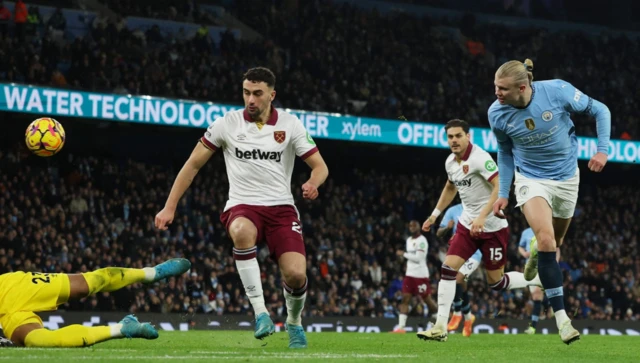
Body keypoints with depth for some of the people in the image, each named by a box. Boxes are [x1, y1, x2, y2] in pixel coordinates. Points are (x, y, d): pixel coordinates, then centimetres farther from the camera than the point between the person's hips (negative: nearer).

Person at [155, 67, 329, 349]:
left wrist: (313, 183, -23)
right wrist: (169, 207, 1)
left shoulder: (290, 124, 0)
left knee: (296, 275, -18)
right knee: (242, 232, -39)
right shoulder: (227, 124, -1)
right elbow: (193, 165, 5)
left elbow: (320, 166, 2)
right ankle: (260, 312, -32)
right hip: (242, 206, -1)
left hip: (281, 207, 1)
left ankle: (294, 322, 17)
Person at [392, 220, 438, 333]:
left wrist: (403, 254, -12)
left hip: (421, 275, -7)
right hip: (409, 274, 7)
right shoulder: (409, 240, 15)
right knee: (405, 299, -3)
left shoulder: (422, 241, -12)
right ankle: (401, 327, -8)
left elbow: (418, 258, -19)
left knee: (427, 299, 0)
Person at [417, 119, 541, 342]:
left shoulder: (480, 158, -19)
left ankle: (540, 280, 24)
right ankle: (441, 327, -7)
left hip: (492, 227, -7)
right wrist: (435, 214, 26)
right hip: (467, 224, 7)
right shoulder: (450, 162, 6)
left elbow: (500, 188, -26)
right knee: (448, 268, -8)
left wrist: (482, 217, -33)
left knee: (496, 282, -1)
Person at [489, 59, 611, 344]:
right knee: (546, 239, -22)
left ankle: (537, 255, 57)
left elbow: (600, 111, -8)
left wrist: (603, 150, -17)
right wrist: (502, 194, 2)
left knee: (554, 241, 16)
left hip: (566, 177, 1)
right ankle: (561, 317, -18)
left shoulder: (557, 91, -24)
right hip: (531, 179, -1)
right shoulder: (497, 113, -17)